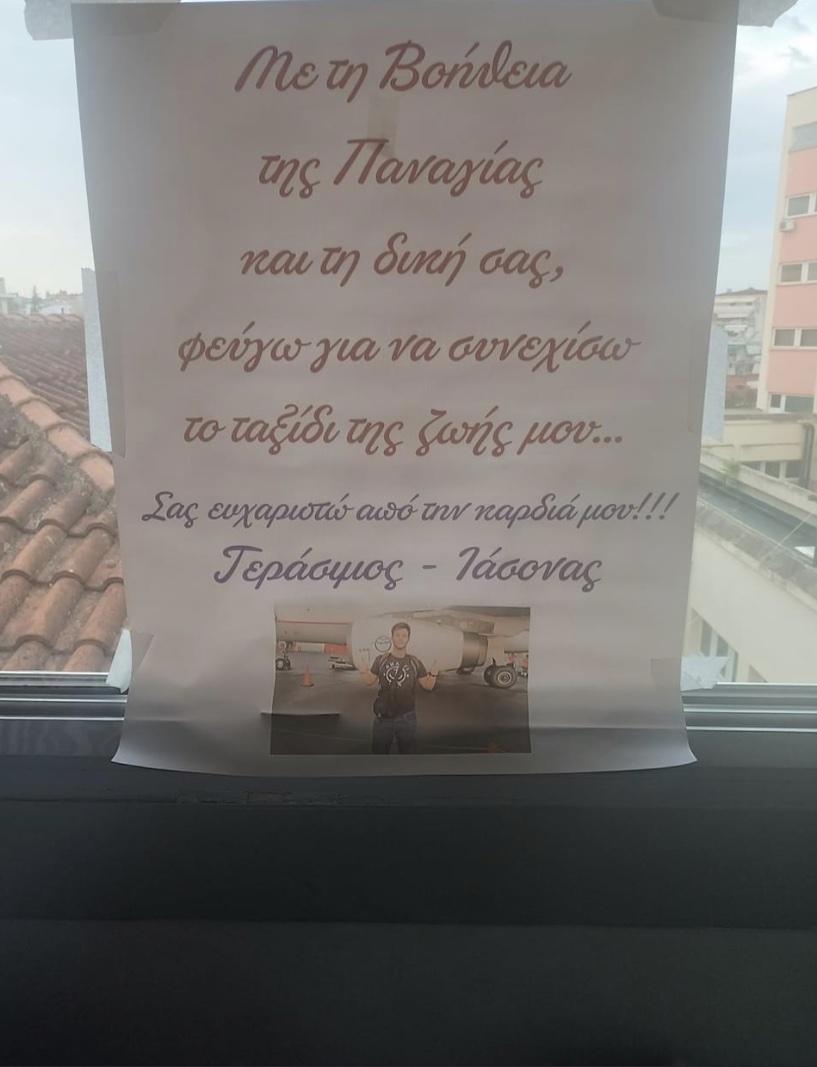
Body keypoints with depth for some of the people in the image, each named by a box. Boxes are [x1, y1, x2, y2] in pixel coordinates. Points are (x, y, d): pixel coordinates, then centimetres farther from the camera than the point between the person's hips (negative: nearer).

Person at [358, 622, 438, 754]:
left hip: (406, 718, 0)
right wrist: (364, 666, -12)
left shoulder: (415, 663, -3)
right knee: (378, 754, 11)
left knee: (406, 754, 14)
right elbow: (369, 681, 5)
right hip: (383, 717, 0)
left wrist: (433, 671, -18)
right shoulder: (381, 660, -2)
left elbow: (428, 685, 1)